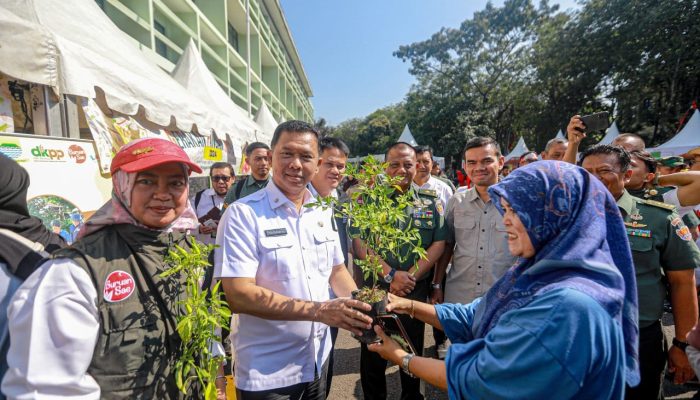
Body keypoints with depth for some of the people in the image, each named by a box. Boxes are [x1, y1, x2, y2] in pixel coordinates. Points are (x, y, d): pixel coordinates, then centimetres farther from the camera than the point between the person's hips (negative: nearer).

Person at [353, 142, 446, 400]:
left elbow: (438, 244, -2)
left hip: (417, 291, 2)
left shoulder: (431, 201, 3)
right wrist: (390, 274, -19)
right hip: (374, 289, -1)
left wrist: (410, 277, -13)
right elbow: (359, 243, -10)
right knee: (373, 354, 12)